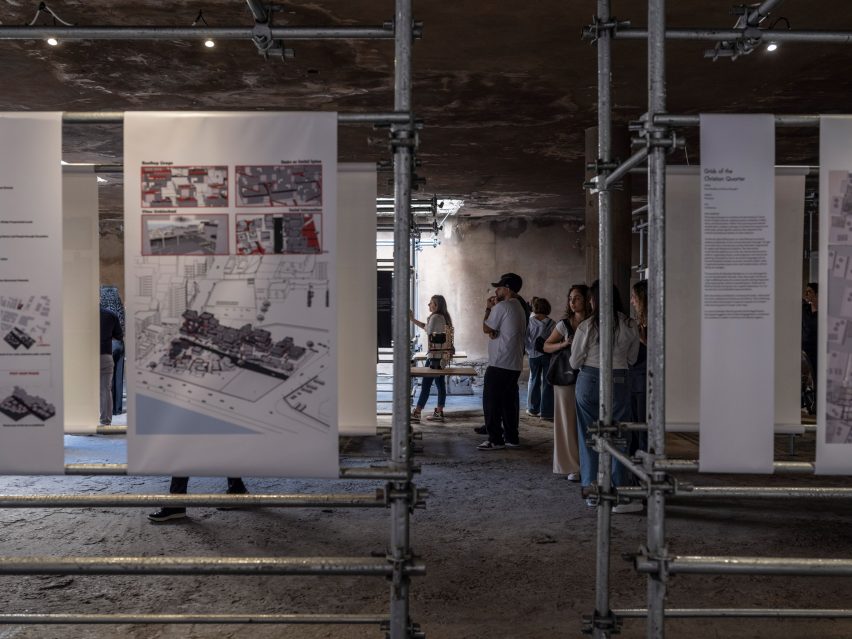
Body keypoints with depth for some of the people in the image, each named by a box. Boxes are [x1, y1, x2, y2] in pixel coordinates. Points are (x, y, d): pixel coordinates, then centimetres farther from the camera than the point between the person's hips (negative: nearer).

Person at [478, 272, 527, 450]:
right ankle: (511, 438, 16)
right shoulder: (520, 308, 16)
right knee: (510, 402, 13)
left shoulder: (502, 306, -13)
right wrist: (494, 333, 0)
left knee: (491, 402, -3)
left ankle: (495, 440, -1)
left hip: (499, 364, -9)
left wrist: (488, 309, 3)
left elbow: (486, 328, -7)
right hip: (515, 364, 9)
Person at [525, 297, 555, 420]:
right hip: (547, 355, -1)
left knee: (534, 381, 15)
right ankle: (546, 412, 4)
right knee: (547, 383, 4)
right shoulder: (552, 323, -9)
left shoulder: (530, 322, -7)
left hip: (533, 355, 1)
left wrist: (528, 351, 10)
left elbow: (525, 339, -4)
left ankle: (533, 409, 21)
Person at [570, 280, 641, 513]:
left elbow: (574, 362, 0)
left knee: (589, 438, 9)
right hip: (619, 382, 1)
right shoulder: (630, 326, -2)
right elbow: (632, 359, 9)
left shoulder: (586, 327, -8)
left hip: (589, 381, 0)